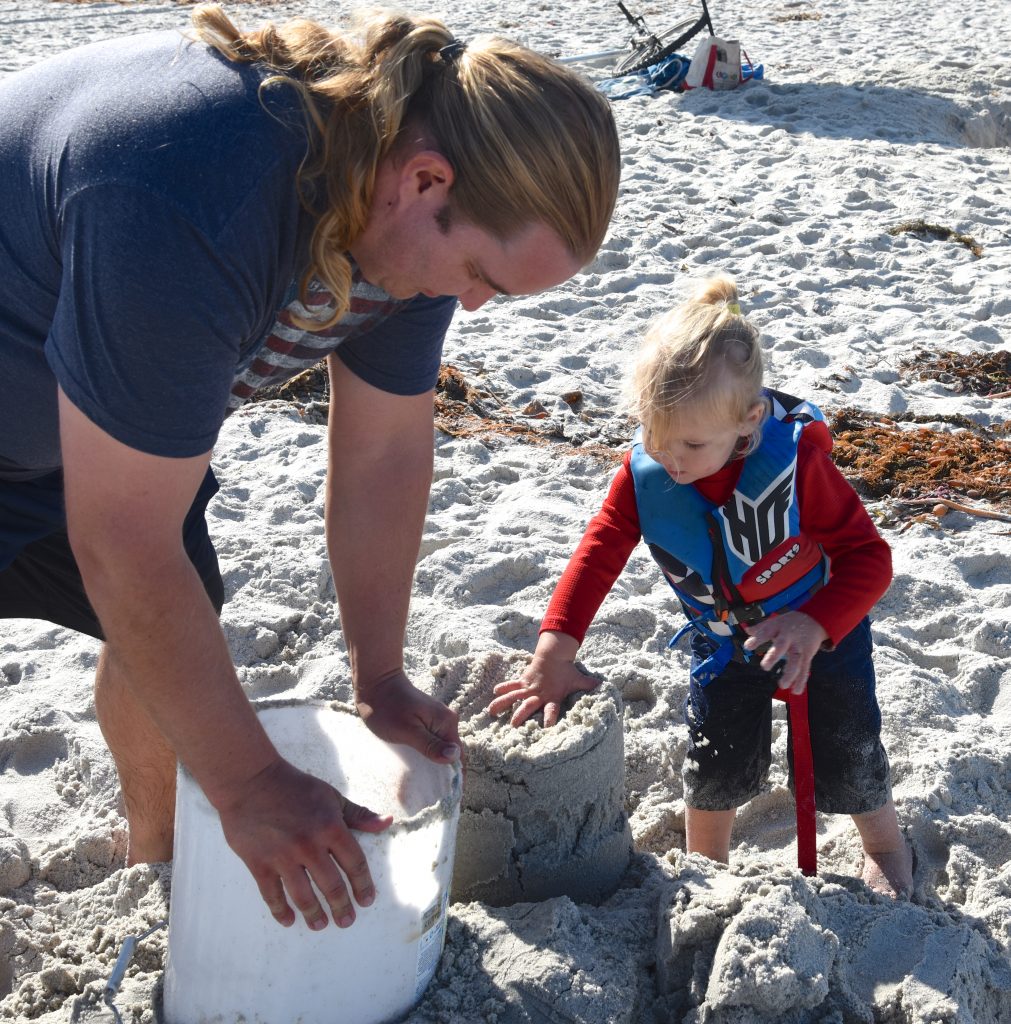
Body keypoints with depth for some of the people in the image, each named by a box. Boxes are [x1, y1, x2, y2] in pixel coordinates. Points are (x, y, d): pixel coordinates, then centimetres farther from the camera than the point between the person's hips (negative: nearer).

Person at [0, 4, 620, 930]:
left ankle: (160, 861, 34)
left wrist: (382, 683, -3)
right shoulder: (195, 207, -43)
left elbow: (383, 454, -8)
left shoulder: (421, 217, -17)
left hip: (119, 416, 7)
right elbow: (122, 545, -36)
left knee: (176, 628, 10)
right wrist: (251, 786, -28)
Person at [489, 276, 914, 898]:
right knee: (716, 763, 5)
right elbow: (599, 553, -21)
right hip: (725, 639, 2)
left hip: (825, 626, -2)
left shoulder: (796, 459, -34)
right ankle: (705, 863, 36)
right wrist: (555, 655, -30)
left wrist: (814, 627, -43)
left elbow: (868, 556, -28)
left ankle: (886, 848, 42)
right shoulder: (644, 473, -24)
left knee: (846, 754, 8)